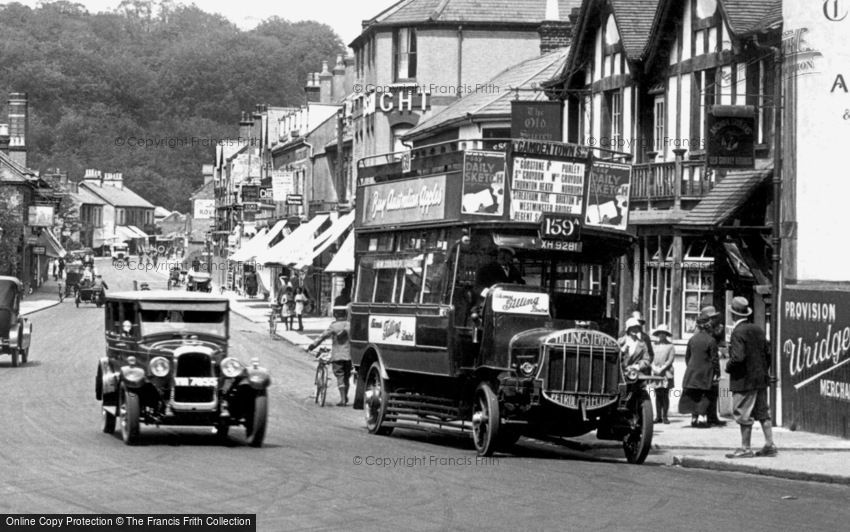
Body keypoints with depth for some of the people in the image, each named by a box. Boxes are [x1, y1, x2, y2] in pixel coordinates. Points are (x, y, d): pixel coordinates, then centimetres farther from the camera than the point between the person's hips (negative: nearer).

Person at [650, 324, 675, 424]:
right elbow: (651, 359, 12)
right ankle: (658, 416, 3)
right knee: (658, 396, 1)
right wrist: (655, 368, -5)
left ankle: (665, 416, -3)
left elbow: (670, 360, -3)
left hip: (666, 373, -3)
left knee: (665, 395, -5)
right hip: (656, 374, 3)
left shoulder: (670, 346, 4)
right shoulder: (655, 346, 15)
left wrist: (662, 369, -11)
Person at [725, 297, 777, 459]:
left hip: (744, 380, -8)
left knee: (744, 415, -1)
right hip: (761, 378, 8)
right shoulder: (758, 330, 8)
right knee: (762, 412, 13)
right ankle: (770, 445, 13)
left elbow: (738, 357, -25)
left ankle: (745, 448, 3)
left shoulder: (738, 332, -16)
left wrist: (728, 366, -7)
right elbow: (768, 352, 11)